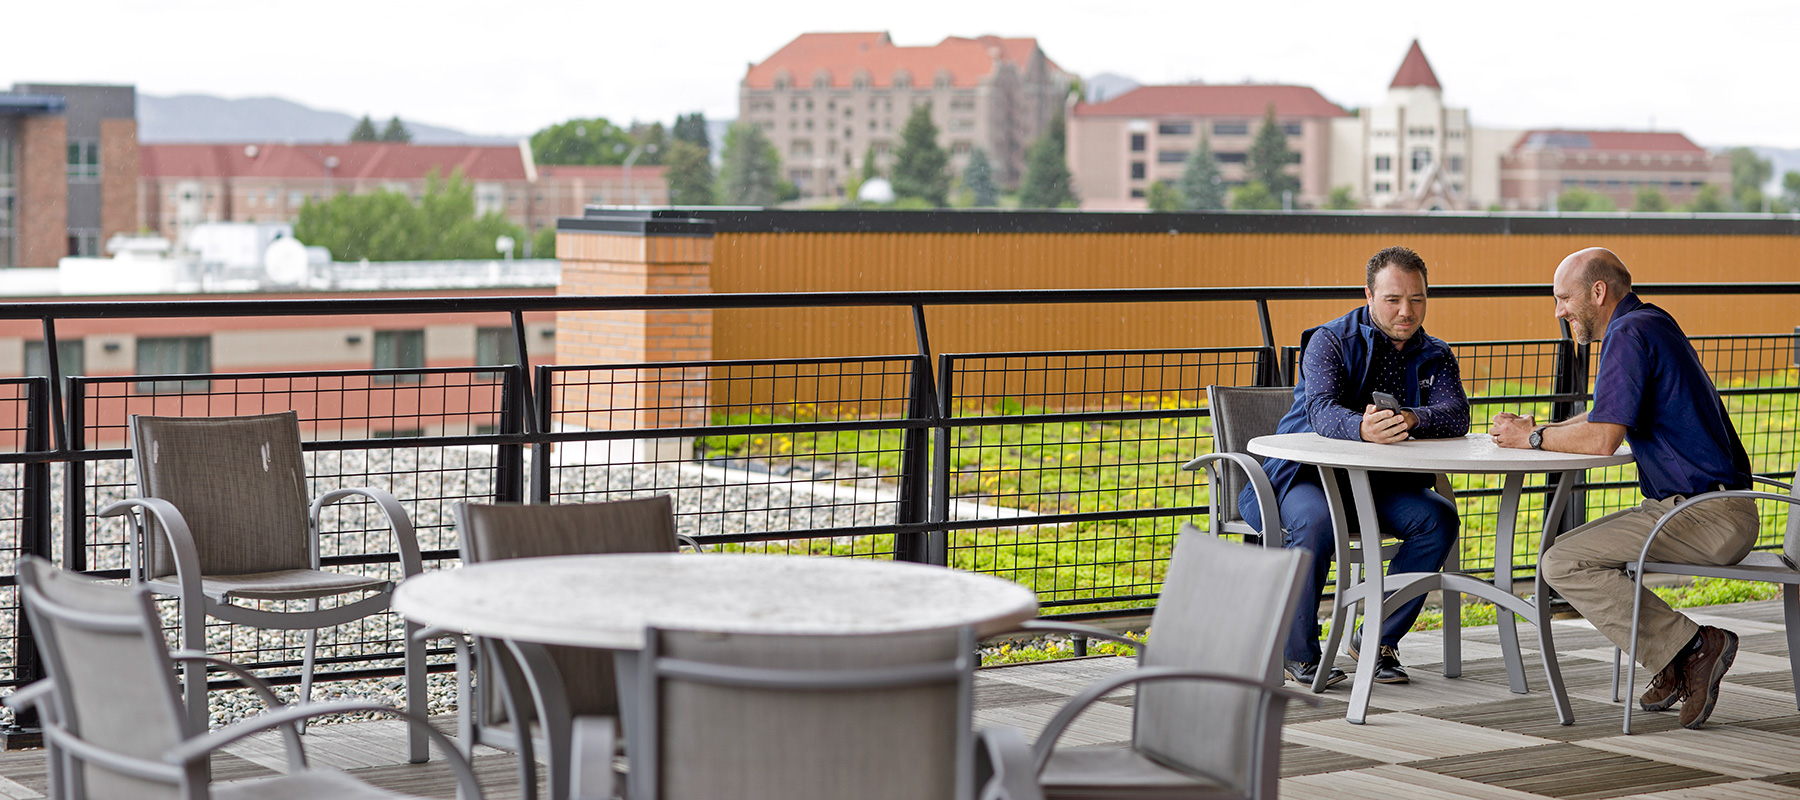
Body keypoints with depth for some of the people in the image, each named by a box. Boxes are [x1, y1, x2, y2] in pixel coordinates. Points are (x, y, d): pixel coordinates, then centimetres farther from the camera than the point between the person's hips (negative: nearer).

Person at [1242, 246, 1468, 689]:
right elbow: (1321, 410, -25)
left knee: (1439, 518, -22)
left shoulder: (1435, 357, 7)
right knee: (1316, 520, -36)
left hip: (1382, 484, 4)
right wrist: (1362, 428, -49)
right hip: (1308, 473, -4)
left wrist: (1413, 419, -36)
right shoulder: (1331, 341, -7)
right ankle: (1299, 652, -18)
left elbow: (1456, 414, -12)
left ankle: (1377, 639, -8)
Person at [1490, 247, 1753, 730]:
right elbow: (1607, 417, 29)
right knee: (1571, 548, 16)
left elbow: (1602, 438, -21)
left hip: (1706, 516, -10)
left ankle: (1689, 647, -15)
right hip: (1722, 512, 10)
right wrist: (1539, 429, 13)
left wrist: (1533, 437, -5)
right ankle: (1677, 668, 7)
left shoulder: (1629, 334, -13)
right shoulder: (1651, 324, 19)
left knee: (1562, 565, -15)